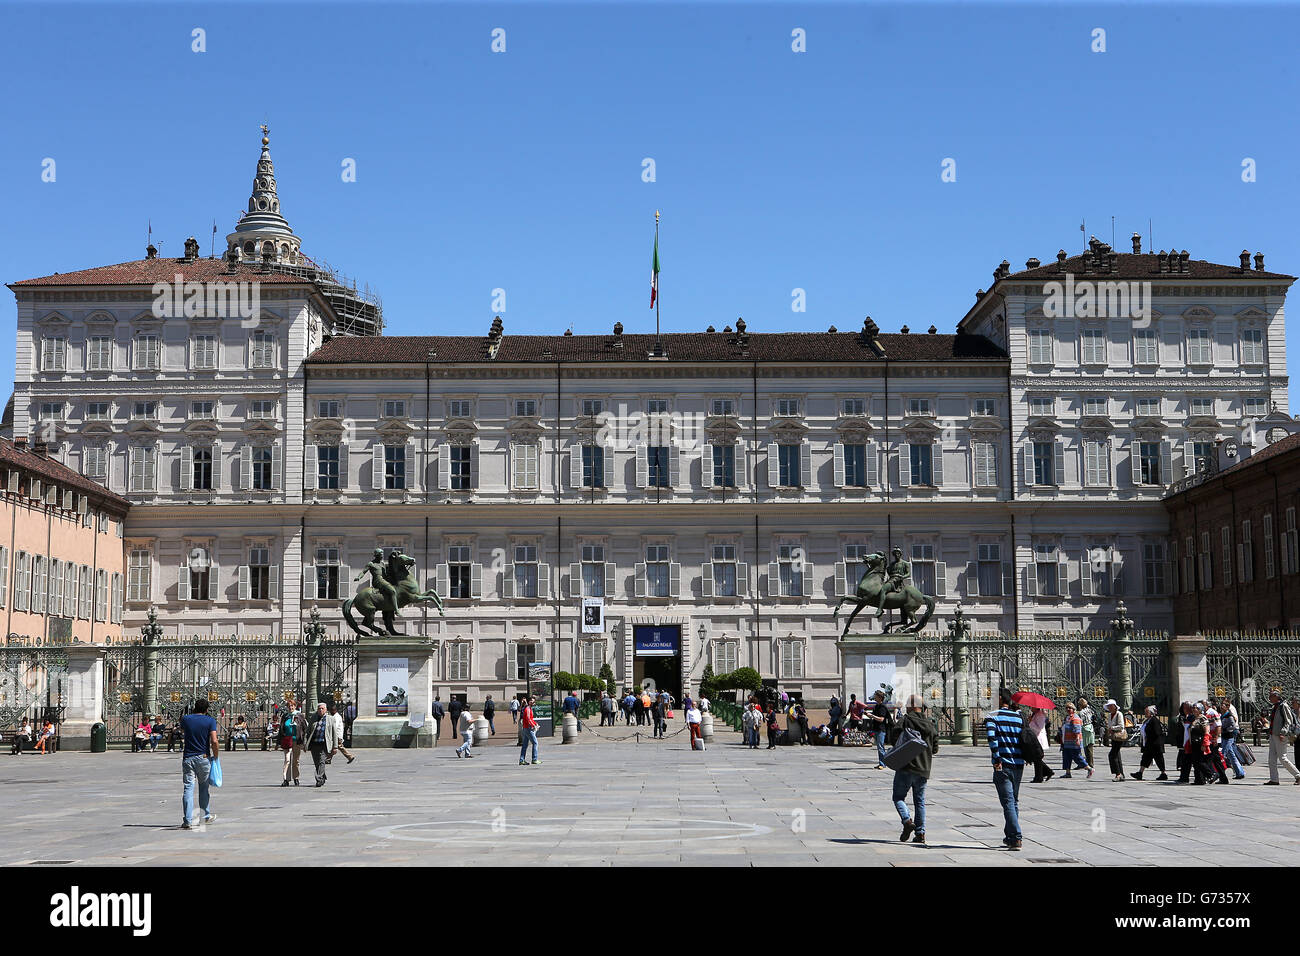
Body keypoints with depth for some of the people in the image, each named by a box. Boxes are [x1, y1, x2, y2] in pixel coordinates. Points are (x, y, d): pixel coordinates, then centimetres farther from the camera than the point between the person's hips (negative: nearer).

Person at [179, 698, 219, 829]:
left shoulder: (185, 719, 4)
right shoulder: (210, 721, -4)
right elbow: (214, 741, -13)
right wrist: (216, 756, 0)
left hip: (188, 758, 1)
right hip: (204, 758, -1)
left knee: (188, 789, -3)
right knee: (203, 787, 16)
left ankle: (187, 820, -12)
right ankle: (206, 816, 27)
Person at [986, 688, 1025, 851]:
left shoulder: (993, 717, -4)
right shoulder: (1019, 717, 10)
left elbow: (992, 737, -19)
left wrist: (997, 759, -17)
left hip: (1003, 765, -5)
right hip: (1019, 765, 5)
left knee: (1008, 802, -6)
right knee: (1014, 801, 17)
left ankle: (1017, 838, -15)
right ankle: (1010, 836, 26)